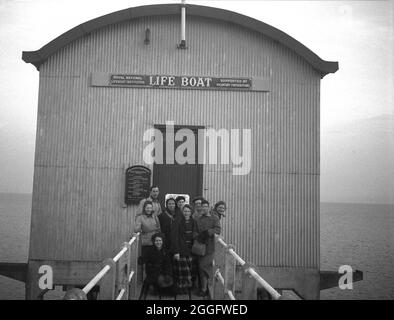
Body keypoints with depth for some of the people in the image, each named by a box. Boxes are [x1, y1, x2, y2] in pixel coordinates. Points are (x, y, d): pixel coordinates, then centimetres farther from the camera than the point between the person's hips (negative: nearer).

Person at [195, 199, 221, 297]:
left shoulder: (214, 218, 4)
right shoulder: (198, 219, 12)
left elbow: (218, 230, -9)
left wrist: (207, 232, -18)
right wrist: (198, 237, -12)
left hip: (209, 246, -3)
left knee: (204, 267, -6)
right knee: (201, 267, 4)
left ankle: (204, 289, 4)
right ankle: (204, 287, 16)